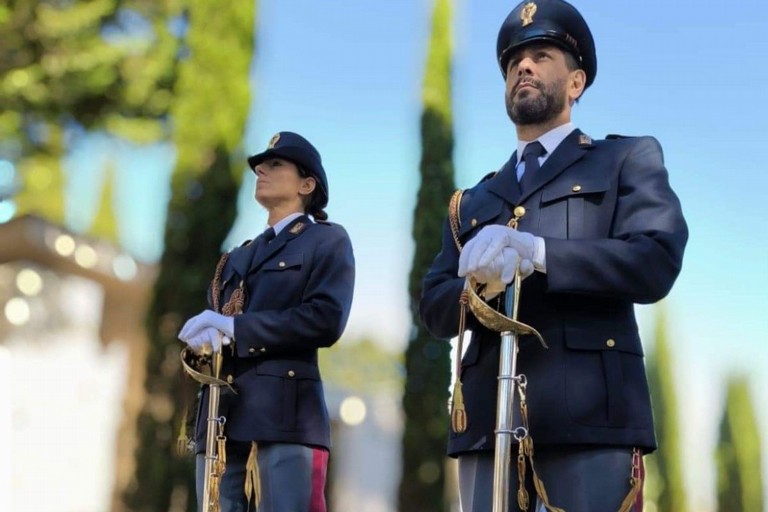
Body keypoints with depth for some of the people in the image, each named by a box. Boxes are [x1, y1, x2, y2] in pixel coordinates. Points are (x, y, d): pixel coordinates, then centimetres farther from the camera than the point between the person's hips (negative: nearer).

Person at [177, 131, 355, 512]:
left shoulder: (327, 240, 9)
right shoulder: (238, 258, 29)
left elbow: (325, 320, -7)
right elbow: (212, 322, 21)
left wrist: (235, 328, -11)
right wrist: (203, 338, -4)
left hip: (285, 415, -6)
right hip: (221, 419, 6)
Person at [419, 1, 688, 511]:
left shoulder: (629, 159, 14)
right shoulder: (474, 202, 27)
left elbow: (657, 262, -3)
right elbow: (435, 310, 15)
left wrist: (536, 253, -16)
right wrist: (479, 283, -9)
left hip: (590, 412, -4)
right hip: (489, 420, 4)